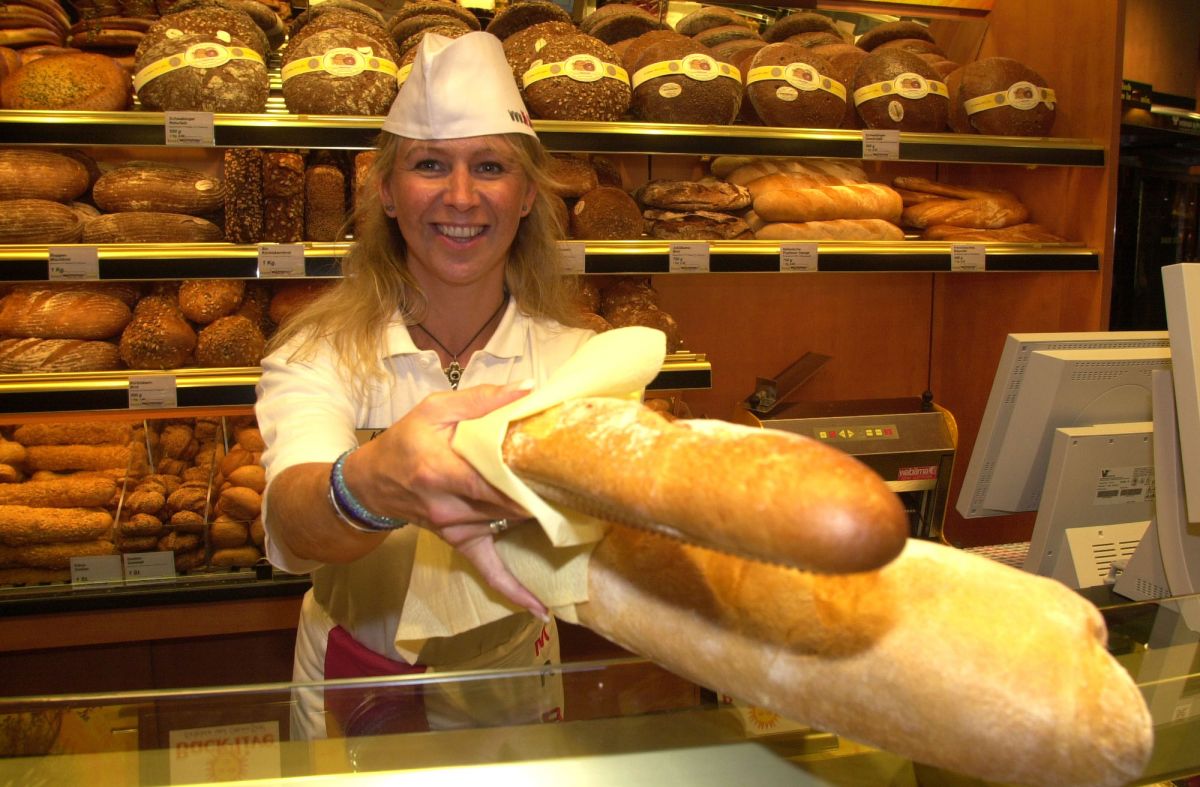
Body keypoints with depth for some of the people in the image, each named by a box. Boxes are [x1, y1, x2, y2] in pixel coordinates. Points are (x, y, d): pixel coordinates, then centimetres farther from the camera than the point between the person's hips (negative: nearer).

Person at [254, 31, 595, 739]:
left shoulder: (574, 359, -11)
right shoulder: (317, 354, -15)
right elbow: (291, 526, -33)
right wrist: (372, 487, -55)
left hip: (515, 679, 1)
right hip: (360, 677, -1)